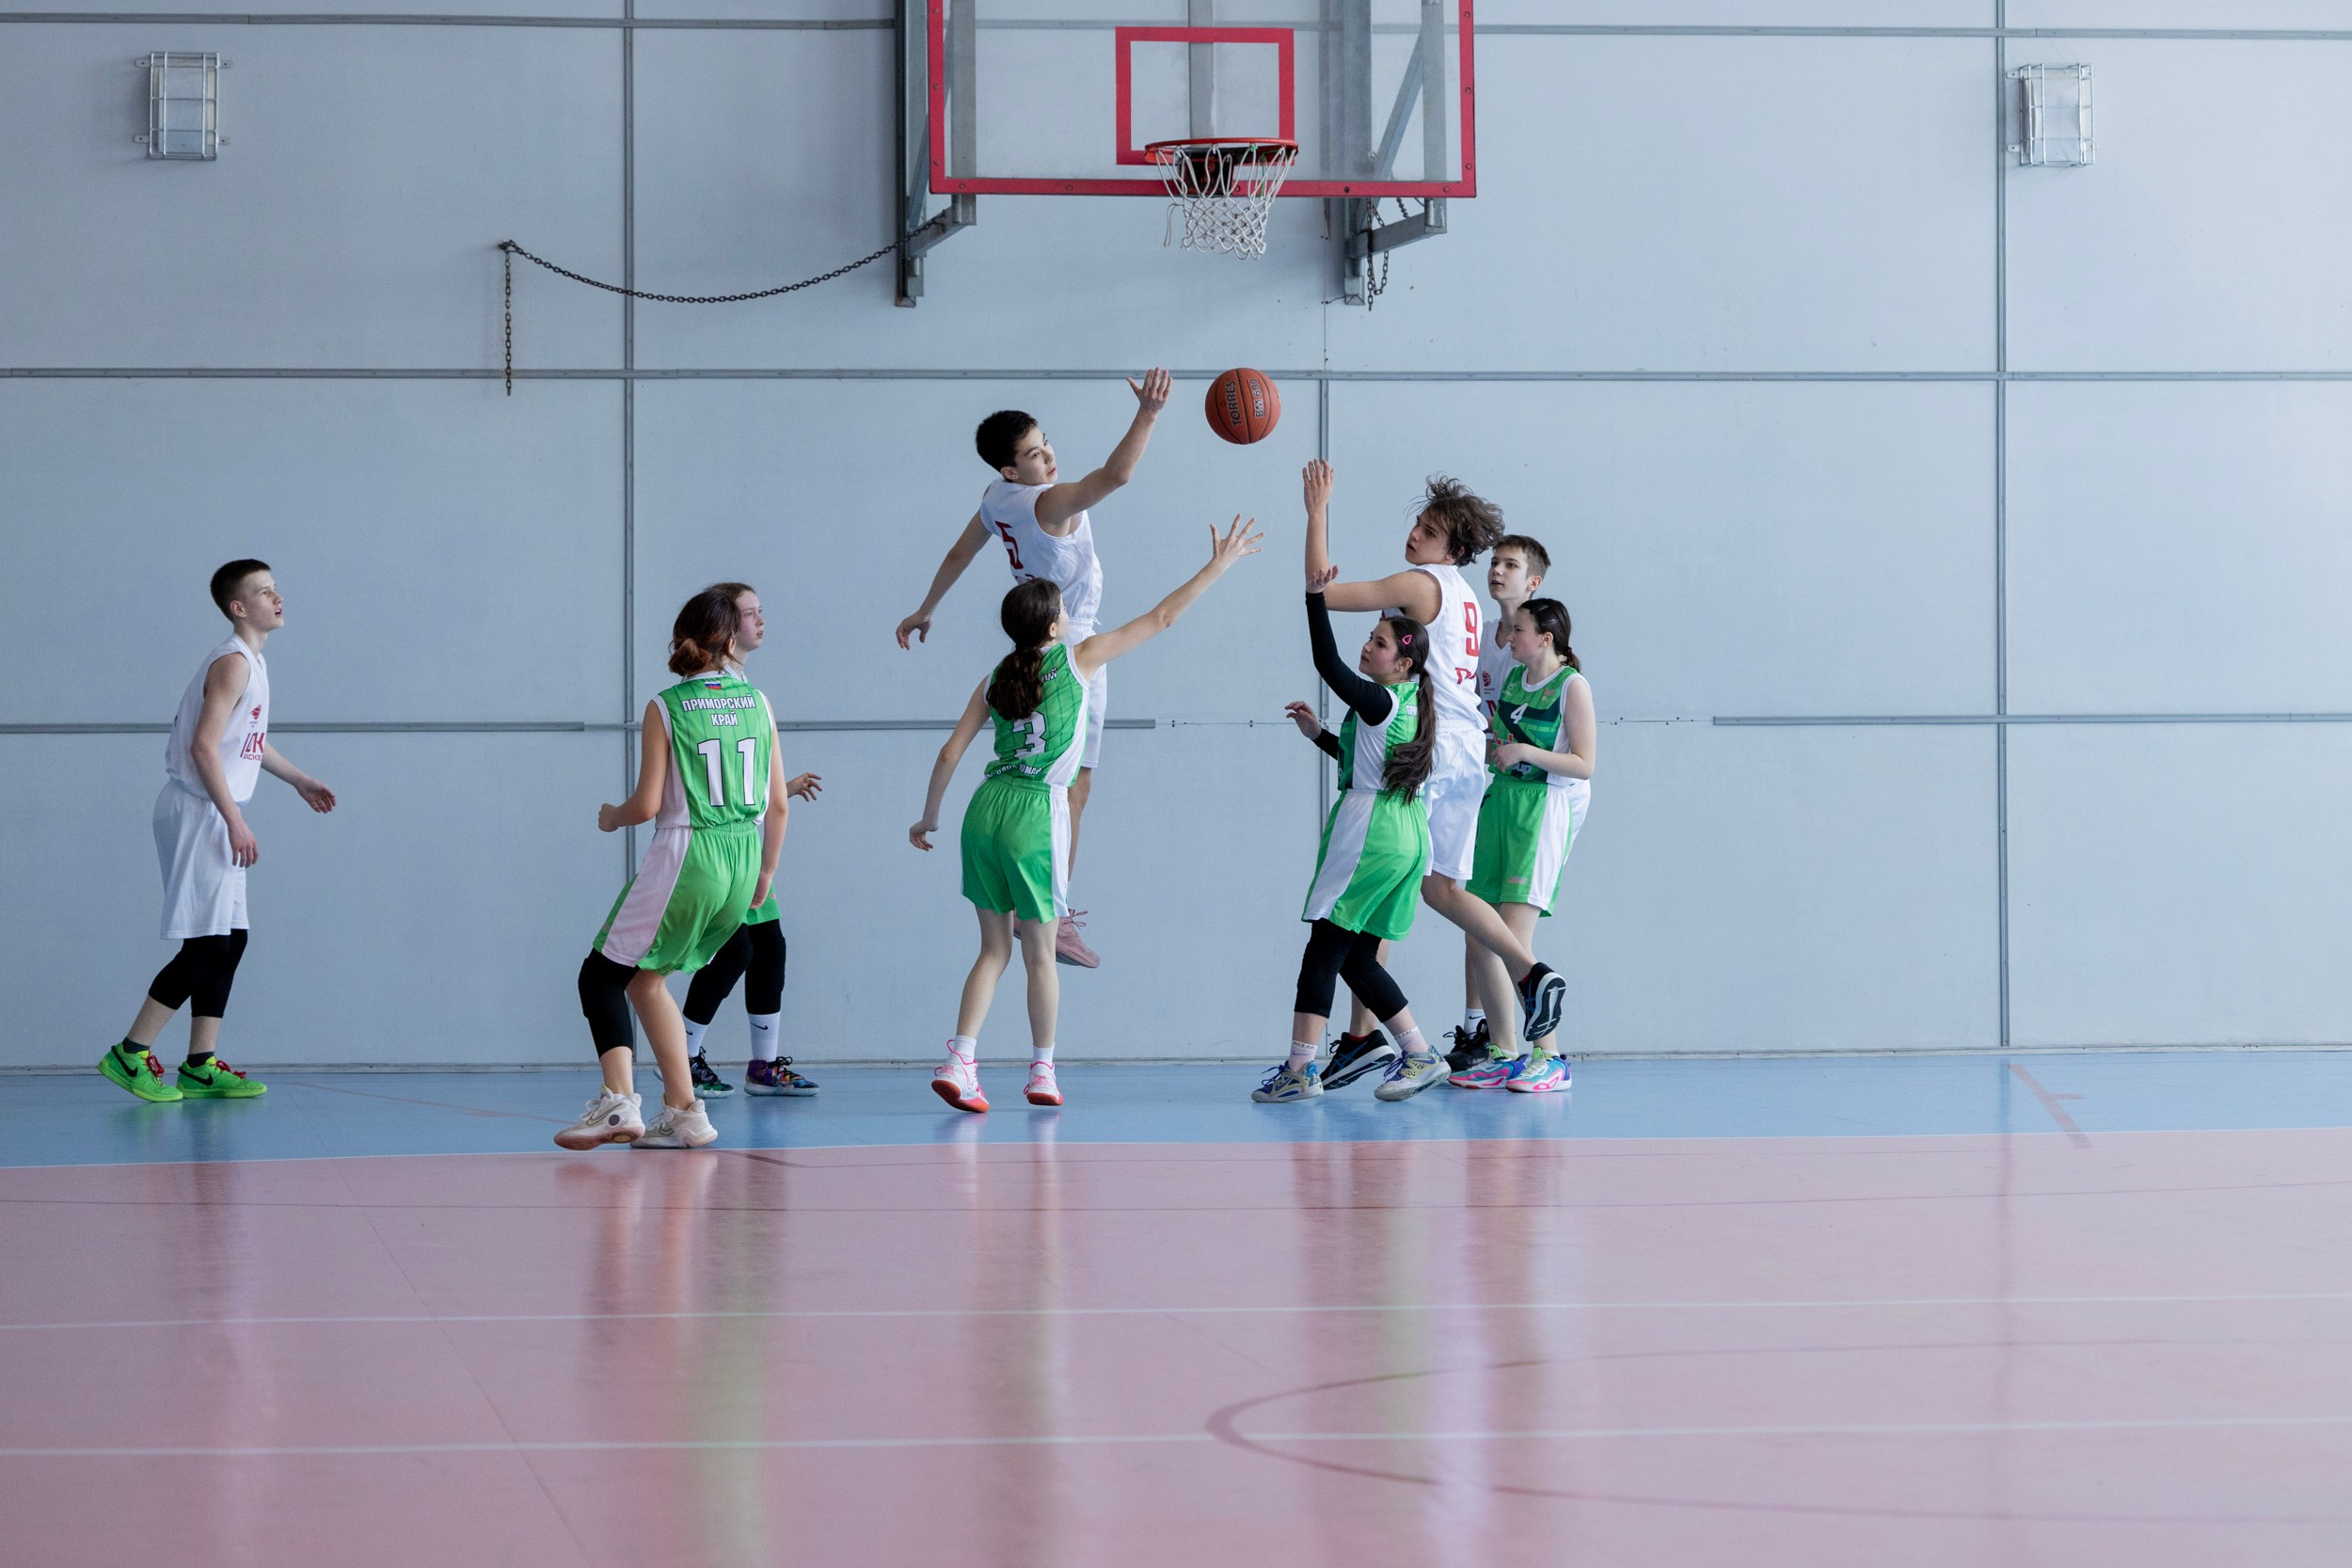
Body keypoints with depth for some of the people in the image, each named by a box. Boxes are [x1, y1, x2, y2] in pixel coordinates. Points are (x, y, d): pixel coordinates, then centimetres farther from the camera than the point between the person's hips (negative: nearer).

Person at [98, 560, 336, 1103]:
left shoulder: (251, 662, 16)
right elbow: (204, 747, -23)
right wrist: (236, 822, -25)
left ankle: (200, 1066, 10)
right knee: (208, 942, -12)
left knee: (230, 940, 8)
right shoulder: (232, 663, -15)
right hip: (197, 812, -10)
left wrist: (299, 780, 41)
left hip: (217, 816, 10)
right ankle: (129, 1054, -8)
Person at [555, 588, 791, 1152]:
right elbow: (778, 805, 9)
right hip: (742, 864, 5)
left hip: (685, 860, -5)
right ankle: (683, 1112, 14)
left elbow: (648, 805, -9)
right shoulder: (757, 704, 7)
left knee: (602, 974, 2)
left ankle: (619, 1102, -20)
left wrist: (610, 818, 13)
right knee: (646, 978, 20)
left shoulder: (665, 708, -5)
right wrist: (765, 875, 22)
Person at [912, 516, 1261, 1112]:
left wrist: (929, 819, 21)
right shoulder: (1078, 659, -1)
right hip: (1036, 815, -4)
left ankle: (958, 1062, -3)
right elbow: (1161, 618, 3)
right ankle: (1043, 1072, 15)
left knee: (995, 949, 10)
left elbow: (950, 754, 9)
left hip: (986, 809, 4)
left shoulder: (995, 681, 9)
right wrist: (1217, 566, 10)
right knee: (1039, 954, 8)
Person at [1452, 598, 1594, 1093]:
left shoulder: (1572, 685, -8)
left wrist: (1525, 752, -19)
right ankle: (1503, 1054, 13)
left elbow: (1583, 765, -13)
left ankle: (1549, 1057, -9)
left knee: (1514, 941, -16)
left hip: (1544, 810, -8)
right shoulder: (1513, 677, 14)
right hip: (1501, 799, 8)